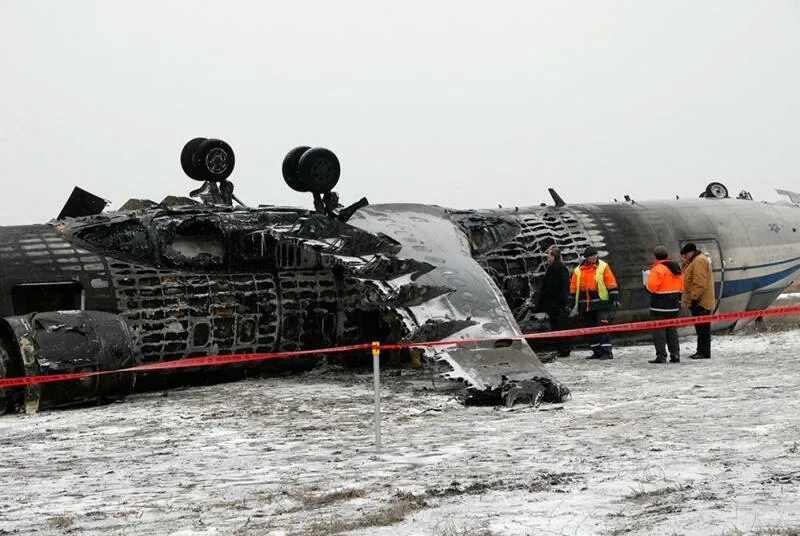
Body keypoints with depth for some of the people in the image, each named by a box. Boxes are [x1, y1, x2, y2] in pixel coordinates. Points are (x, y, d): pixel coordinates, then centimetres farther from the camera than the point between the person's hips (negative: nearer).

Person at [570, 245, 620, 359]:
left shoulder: (603, 267, 0)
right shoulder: (578, 270, 9)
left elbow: (611, 284, -1)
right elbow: (573, 288, 14)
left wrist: (615, 299, -7)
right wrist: (571, 304, 13)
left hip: (601, 304, -4)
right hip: (585, 306, 4)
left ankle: (607, 351, -11)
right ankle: (597, 352, 17)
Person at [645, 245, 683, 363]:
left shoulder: (657, 269, -15)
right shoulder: (676, 268, 10)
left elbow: (651, 287, -20)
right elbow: (681, 287, 13)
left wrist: (646, 286, 2)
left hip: (660, 306, -7)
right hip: (674, 305, 7)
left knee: (659, 330, -3)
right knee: (672, 329, 14)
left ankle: (661, 356, -5)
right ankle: (675, 355, 13)